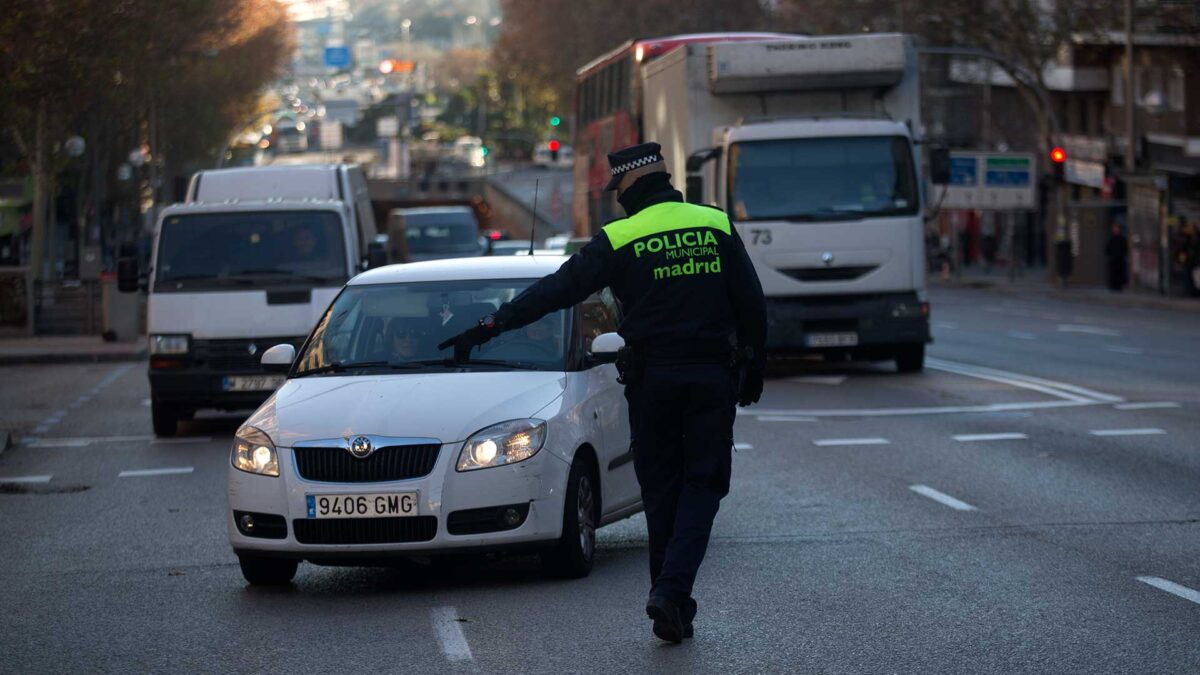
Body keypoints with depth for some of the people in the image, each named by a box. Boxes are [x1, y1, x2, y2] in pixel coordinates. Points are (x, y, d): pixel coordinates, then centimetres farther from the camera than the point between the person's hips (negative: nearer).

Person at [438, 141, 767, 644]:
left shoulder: (617, 240, -4)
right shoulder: (717, 226, 3)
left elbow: (556, 290, -6)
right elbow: (752, 303, 5)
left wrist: (491, 326, -3)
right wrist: (753, 371, 15)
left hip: (652, 378, -1)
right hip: (714, 376, 1)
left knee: (661, 489, 10)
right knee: (702, 484, 5)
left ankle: (672, 605, 11)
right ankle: (672, 591, -13)